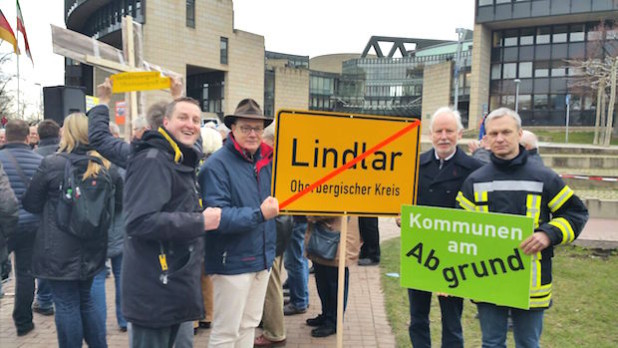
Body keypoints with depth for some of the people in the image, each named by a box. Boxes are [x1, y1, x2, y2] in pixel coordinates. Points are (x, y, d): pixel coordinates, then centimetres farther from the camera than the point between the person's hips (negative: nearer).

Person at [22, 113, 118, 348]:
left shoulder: (51, 164, -12)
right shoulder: (104, 165, 1)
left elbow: (30, 204, -1)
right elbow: (118, 199, 13)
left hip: (59, 249, -5)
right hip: (92, 248, 6)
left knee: (67, 305, 4)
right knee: (85, 300, 19)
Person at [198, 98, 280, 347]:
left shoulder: (266, 161, 8)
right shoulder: (217, 164, -16)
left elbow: (276, 200, 22)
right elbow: (217, 216, -24)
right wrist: (259, 214, -27)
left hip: (262, 259, 7)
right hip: (233, 261, -7)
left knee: (249, 324, 20)